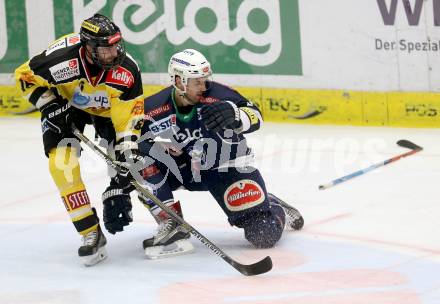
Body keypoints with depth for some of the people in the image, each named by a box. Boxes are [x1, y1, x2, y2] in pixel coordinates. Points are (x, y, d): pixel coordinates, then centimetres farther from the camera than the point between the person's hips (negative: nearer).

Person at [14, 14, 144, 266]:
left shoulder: (127, 70, -33)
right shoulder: (60, 58, -37)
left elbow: (130, 116, -26)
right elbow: (26, 76, -17)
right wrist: (49, 105, -23)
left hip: (108, 108, 1)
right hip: (65, 103, -1)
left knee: (138, 157, -7)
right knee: (63, 164, -19)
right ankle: (91, 233, -12)